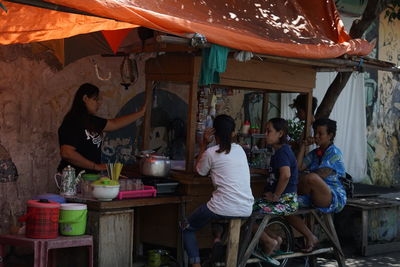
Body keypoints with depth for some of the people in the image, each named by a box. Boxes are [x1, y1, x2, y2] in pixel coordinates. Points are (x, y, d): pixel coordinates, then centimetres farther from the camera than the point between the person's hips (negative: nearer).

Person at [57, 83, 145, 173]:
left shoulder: (92, 121, 12)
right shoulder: (72, 123, -16)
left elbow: (114, 124, 24)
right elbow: (67, 153, -25)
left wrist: (141, 113, 23)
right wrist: (96, 166, -19)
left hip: (91, 175, 9)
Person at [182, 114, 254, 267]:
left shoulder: (211, 153, -5)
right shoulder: (239, 150, 12)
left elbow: (200, 171, 13)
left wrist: (203, 145, 14)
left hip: (224, 208, -5)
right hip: (246, 210, 5)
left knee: (187, 228, 17)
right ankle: (220, 237, 26)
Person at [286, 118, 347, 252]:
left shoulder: (334, 153, -5)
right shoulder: (314, 153, 19)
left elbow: (322, 175, -17)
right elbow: (298, 167, 5)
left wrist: (301, 180, -11)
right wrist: (303, 146, 6)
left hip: (334, 197, -8)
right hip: (315, 197, 8)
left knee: (311, 178, -38)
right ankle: (310, 237, -4)